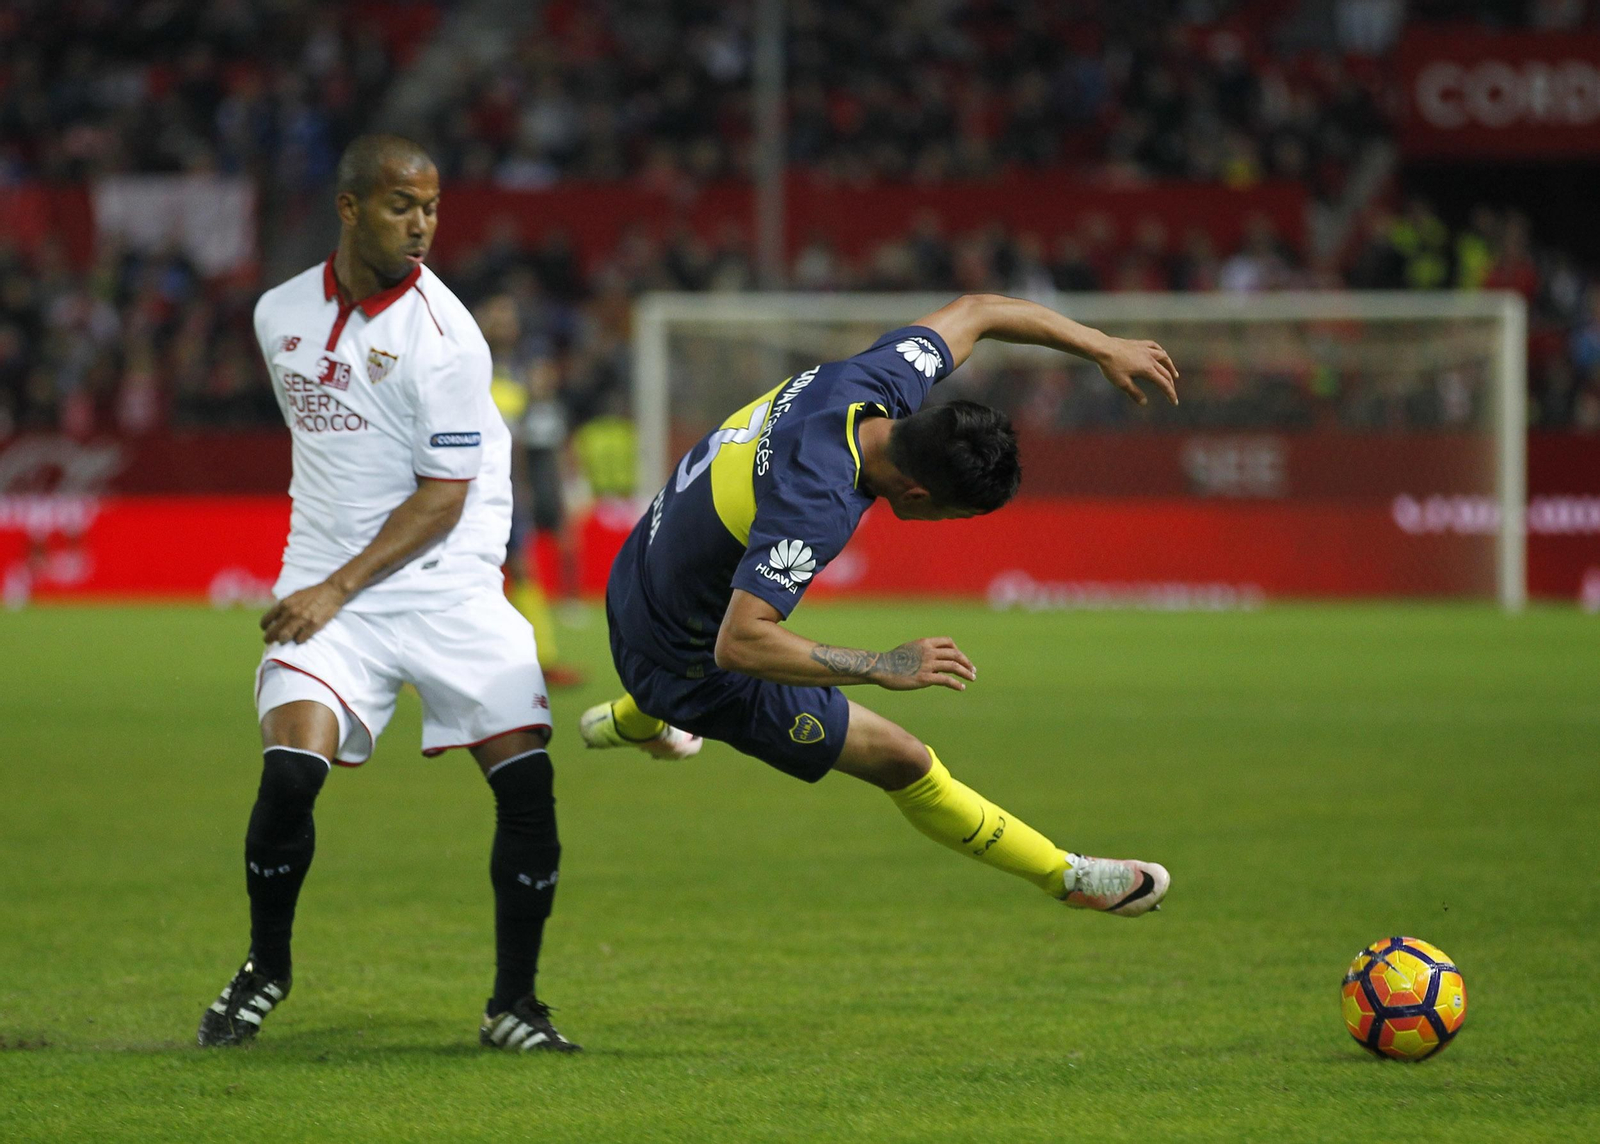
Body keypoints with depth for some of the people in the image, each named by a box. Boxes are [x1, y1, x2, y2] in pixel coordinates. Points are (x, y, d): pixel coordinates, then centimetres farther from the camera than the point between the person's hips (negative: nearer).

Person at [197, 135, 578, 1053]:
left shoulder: (442, 335, -10)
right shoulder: (282, 314, 6)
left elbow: (443, 497, -11)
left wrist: (339, 588, -17)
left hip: (449, 587, -3)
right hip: (327, 584, 3)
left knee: (526, 779, -13)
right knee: (290, 769, -17)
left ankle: (514, 1003, 2)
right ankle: (266, 968, 8)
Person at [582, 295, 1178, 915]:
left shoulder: (867, 380, -18)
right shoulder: (815, 509, -41)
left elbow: (974, 310, -1)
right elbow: (740, 645, -43)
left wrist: (1105, 348, 1)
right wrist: (884, 666, -37)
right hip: (693, 668, -9)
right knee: (902, 760, -2)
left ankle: (630, 721, 74)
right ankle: (1066, 875, 14)